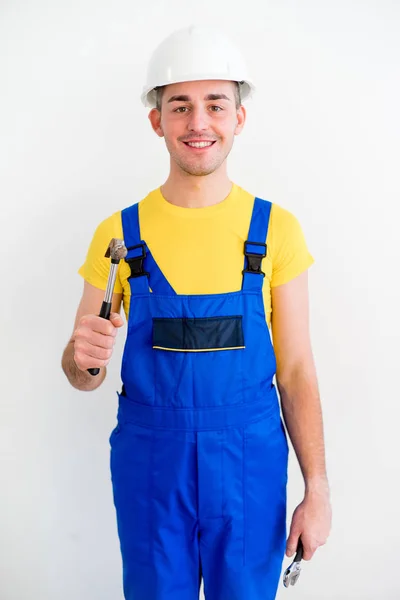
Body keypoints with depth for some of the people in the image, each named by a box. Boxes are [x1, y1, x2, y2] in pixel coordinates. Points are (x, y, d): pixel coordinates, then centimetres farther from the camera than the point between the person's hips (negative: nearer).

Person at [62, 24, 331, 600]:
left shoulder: (276, 229, -4)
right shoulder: (118, 234, -3)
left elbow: (295, 370, -2)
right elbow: (86, 377, 2)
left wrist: (318, 490, -3)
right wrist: (81, 357, -21)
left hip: (251, 462, 0)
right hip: (149, 462, 1)